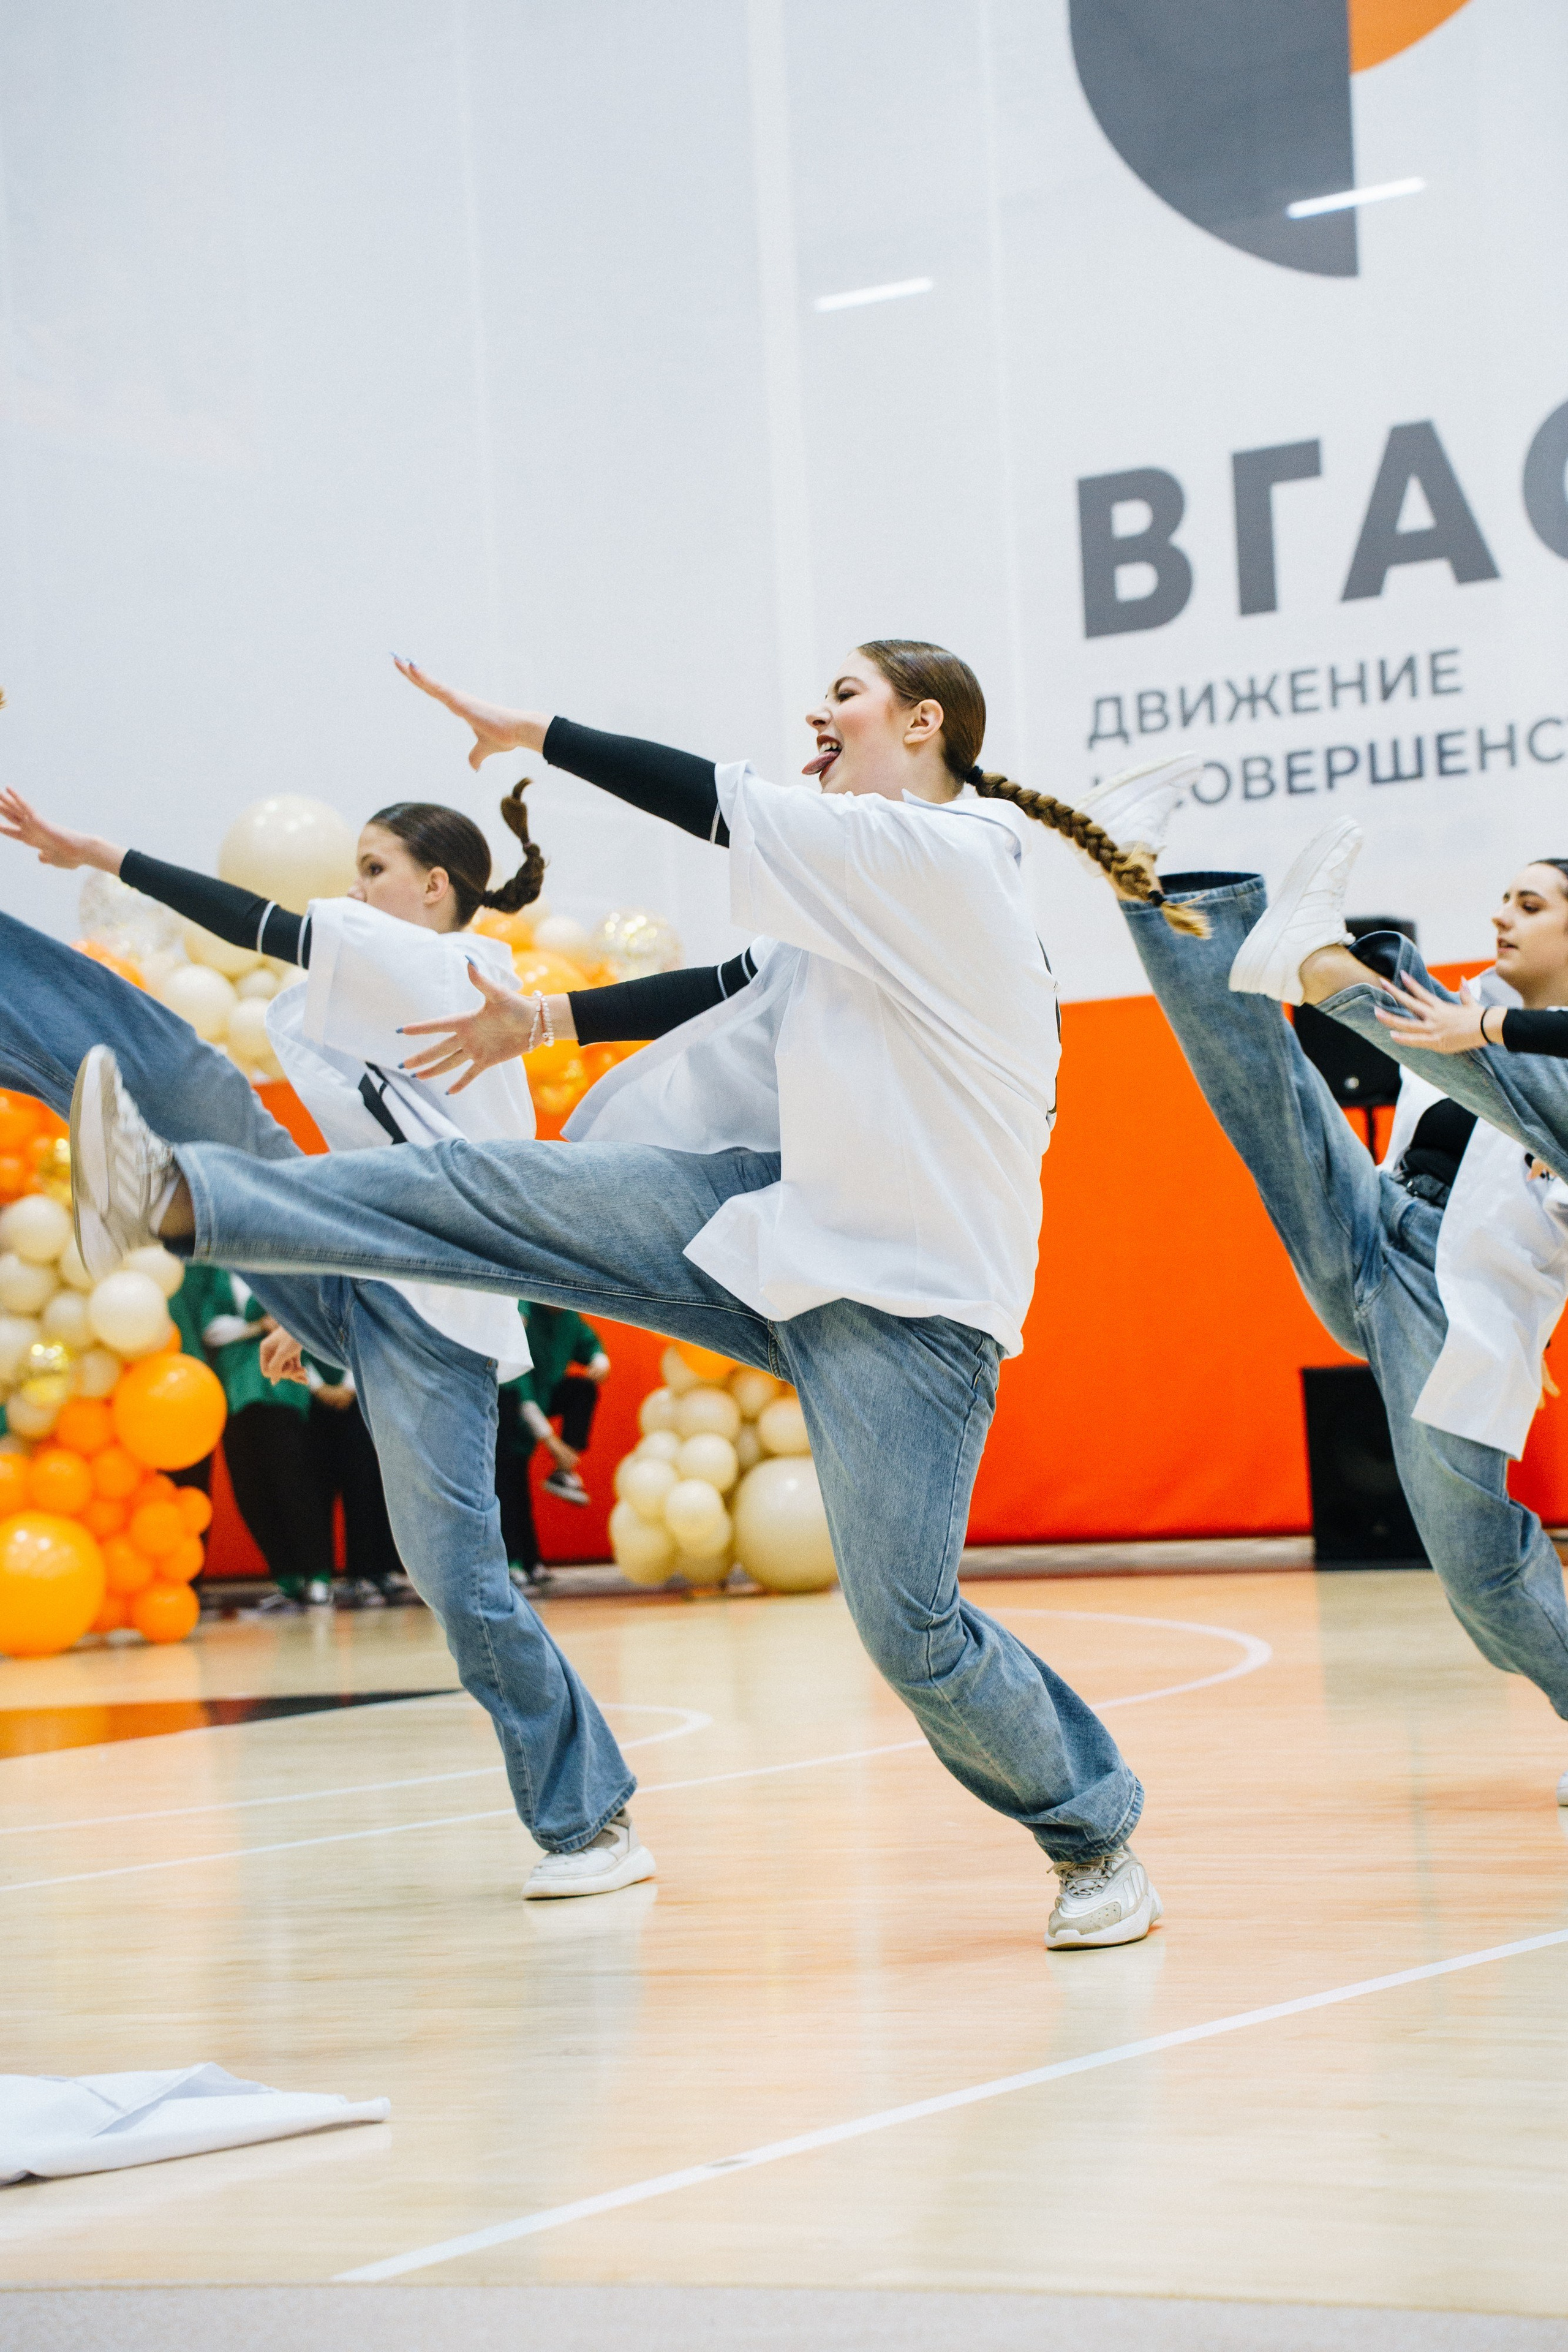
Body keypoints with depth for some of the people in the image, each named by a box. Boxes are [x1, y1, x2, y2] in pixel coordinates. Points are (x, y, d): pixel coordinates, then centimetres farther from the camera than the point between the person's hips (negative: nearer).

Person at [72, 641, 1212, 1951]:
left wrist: (534, 734, -4)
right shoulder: (875, 888, 16)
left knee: (911, 1630, -10)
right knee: (504, 1195, -8)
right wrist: (547, 1022, 25)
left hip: (912, 1300, -8)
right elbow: (738, 987, 25)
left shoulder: (943, 854, -12)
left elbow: (721, 805, -14)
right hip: (790, 1218, 8)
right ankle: (183, 1199, -13)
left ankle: (1098, 1842, 12)